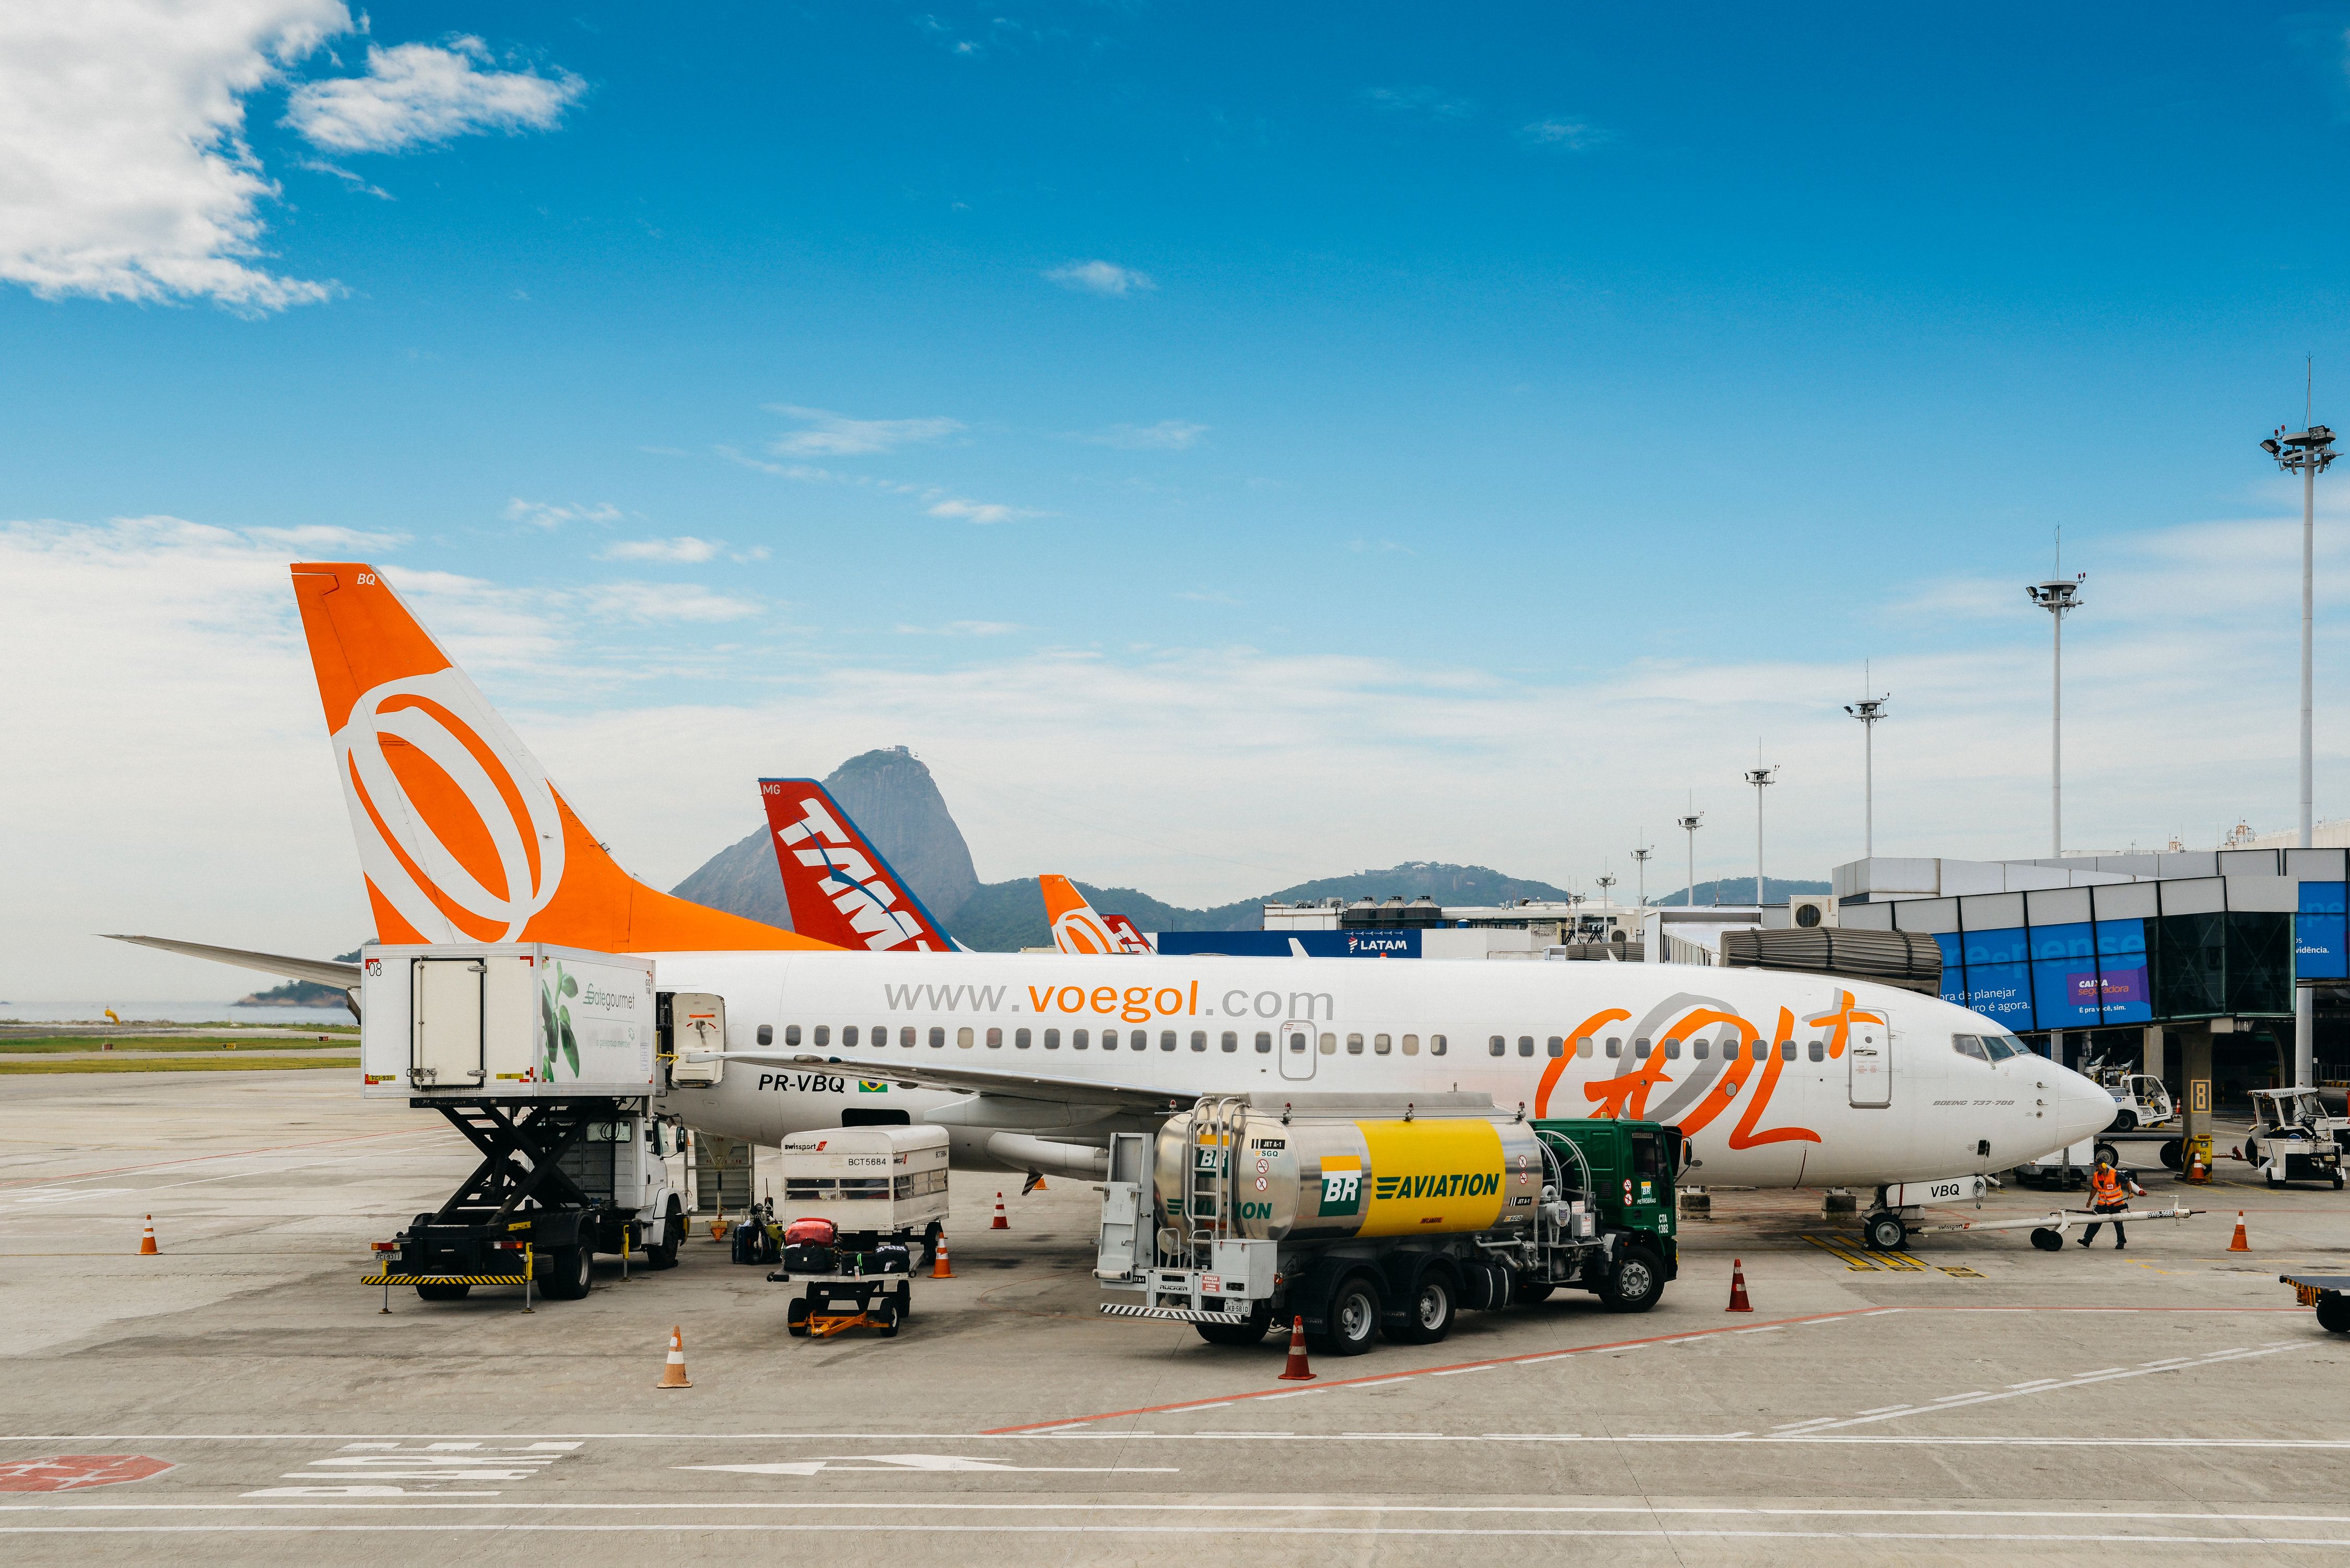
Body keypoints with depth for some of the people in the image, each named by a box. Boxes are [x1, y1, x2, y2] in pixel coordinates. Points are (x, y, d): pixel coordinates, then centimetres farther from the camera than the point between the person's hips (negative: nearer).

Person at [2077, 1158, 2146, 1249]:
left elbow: (2127, 1182, -5)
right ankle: (2087, 1239, -4)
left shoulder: (2115, 1174, -16)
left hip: (2115, 1204, -4)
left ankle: (2121, 1242, 17)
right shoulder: (2096, 1176, 1)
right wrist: (2090, 1200, 19)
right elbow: (2094, 1189, 15)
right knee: (2094, 1220, -4)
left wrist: (2130, 1192, -16)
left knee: (2118, 1223, 6)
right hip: (2102, 1204, 4)